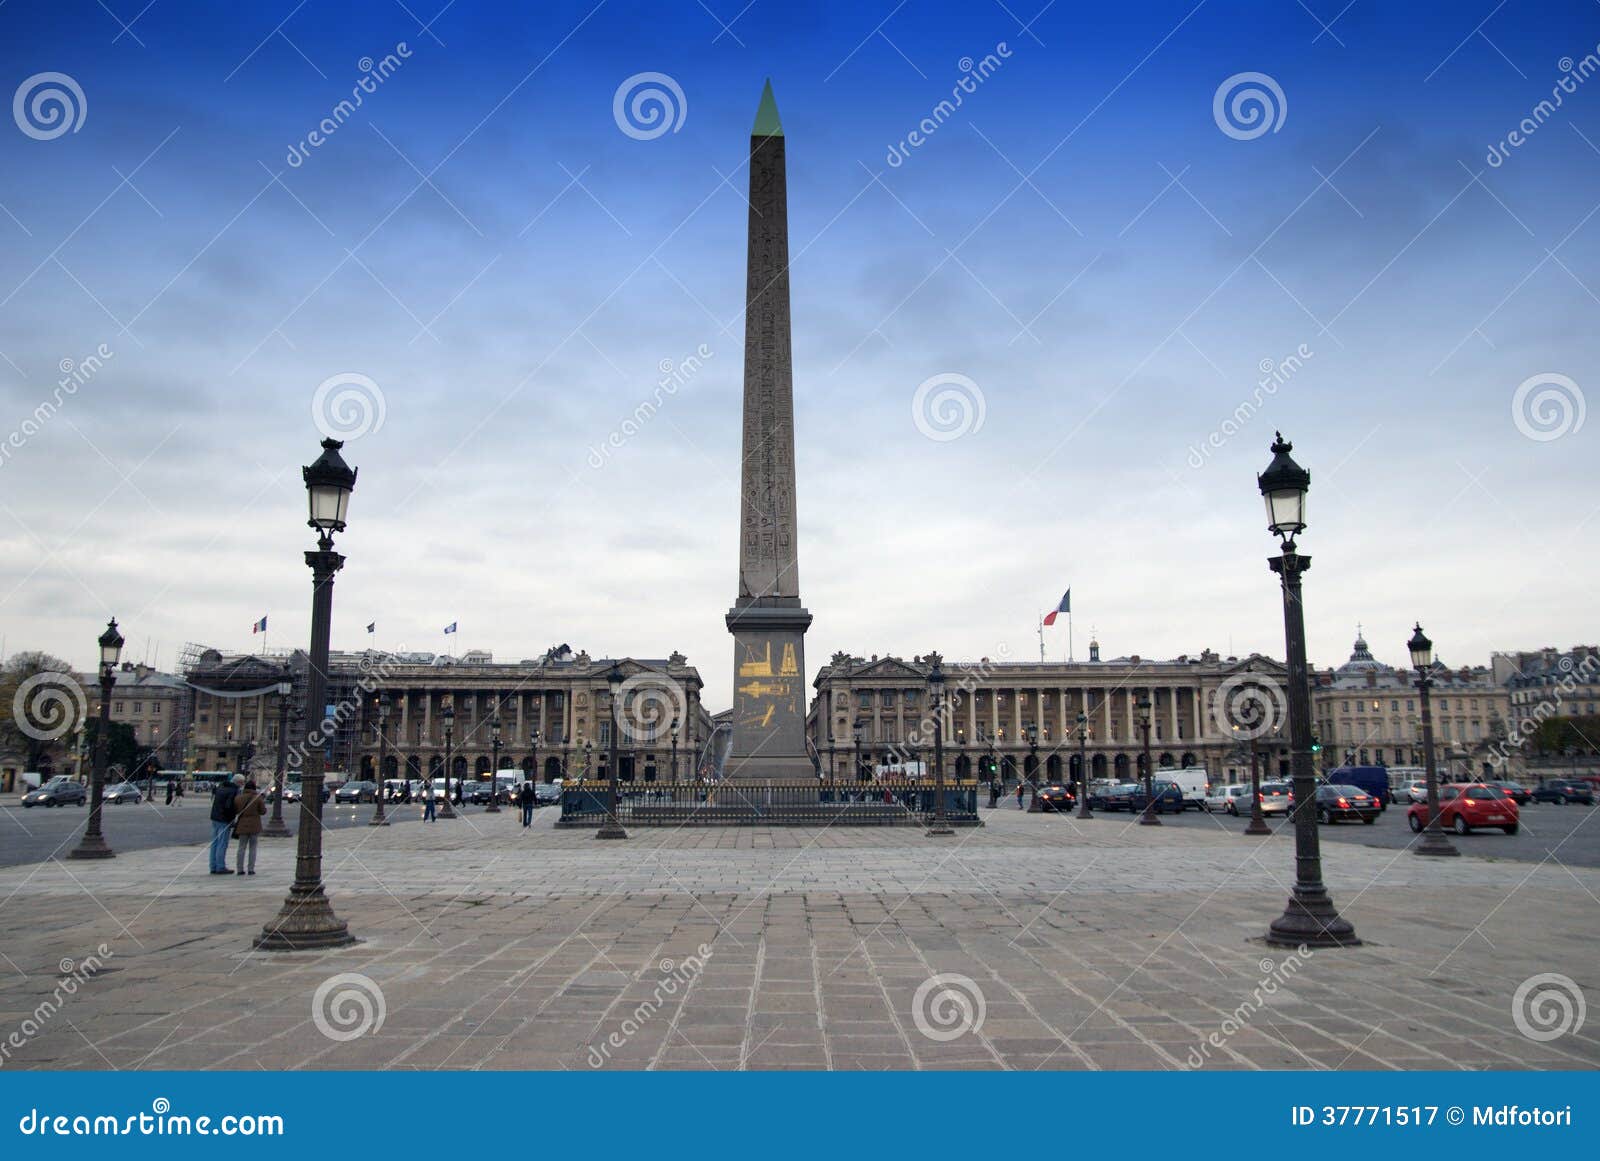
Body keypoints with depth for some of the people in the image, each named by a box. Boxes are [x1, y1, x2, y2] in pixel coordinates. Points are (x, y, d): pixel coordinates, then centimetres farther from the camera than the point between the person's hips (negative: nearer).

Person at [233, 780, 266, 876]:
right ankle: (251, 869, 4)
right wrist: (263, 803, 12)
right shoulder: (258, 798, -8)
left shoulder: (239, 798, -3)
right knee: (252, 848, 7)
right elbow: (263, 811, -4)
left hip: (242, 825, 1)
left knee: (242, 848, 10)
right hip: (254, 826, -1)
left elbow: (235, 811, 1)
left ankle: (240, 869, 8)